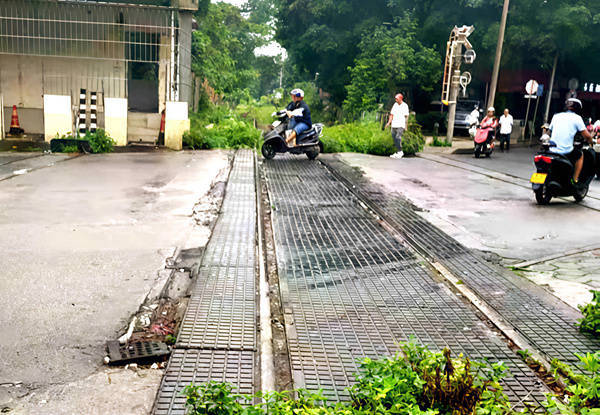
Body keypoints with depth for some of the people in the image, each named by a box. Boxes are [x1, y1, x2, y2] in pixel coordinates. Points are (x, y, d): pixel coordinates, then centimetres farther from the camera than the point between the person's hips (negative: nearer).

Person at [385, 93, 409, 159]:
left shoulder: (405, 106, -1)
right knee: (394, 138, 4)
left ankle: (400, 152, -11)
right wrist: (389, 123, 5)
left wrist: (406, 126, -9)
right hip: (394, 125, 6)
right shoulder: (395, 104, 13)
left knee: (398, 137, -18)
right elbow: (392, 114, 15)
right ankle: (399, 152, 14)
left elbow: (406, 116, -4)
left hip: (401, 125, -6)